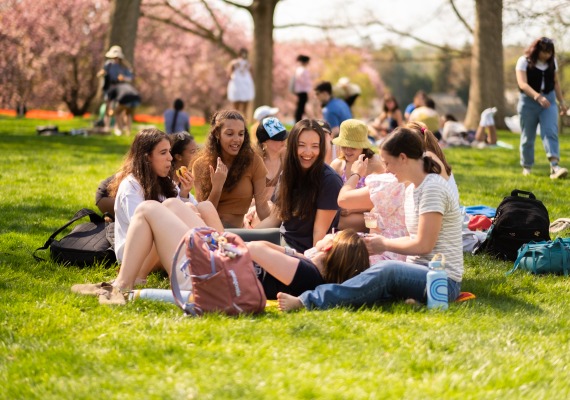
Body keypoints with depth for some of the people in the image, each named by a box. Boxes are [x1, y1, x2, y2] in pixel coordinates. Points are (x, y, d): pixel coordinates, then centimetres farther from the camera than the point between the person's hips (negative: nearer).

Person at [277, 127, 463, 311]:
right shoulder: (412, 190, 15)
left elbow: (423, 244, -17)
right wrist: (381, 245, 5)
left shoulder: (433, 188, -14)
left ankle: (307, 301, -41)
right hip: (419, 273, 10)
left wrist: (384, 244, -4)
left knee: (386, 270, -32)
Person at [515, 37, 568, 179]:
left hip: (549, 100, 3)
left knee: (550, 132, -14)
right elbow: (522, 83, -23)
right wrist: (537, 96, -36)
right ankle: (527, 167, 21)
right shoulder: (524, 61, -11)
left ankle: (554, 166, -26)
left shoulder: (552, 62, 5)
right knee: (528, 136, 6)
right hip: (529, 101, -3)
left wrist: (561, 101, 16)